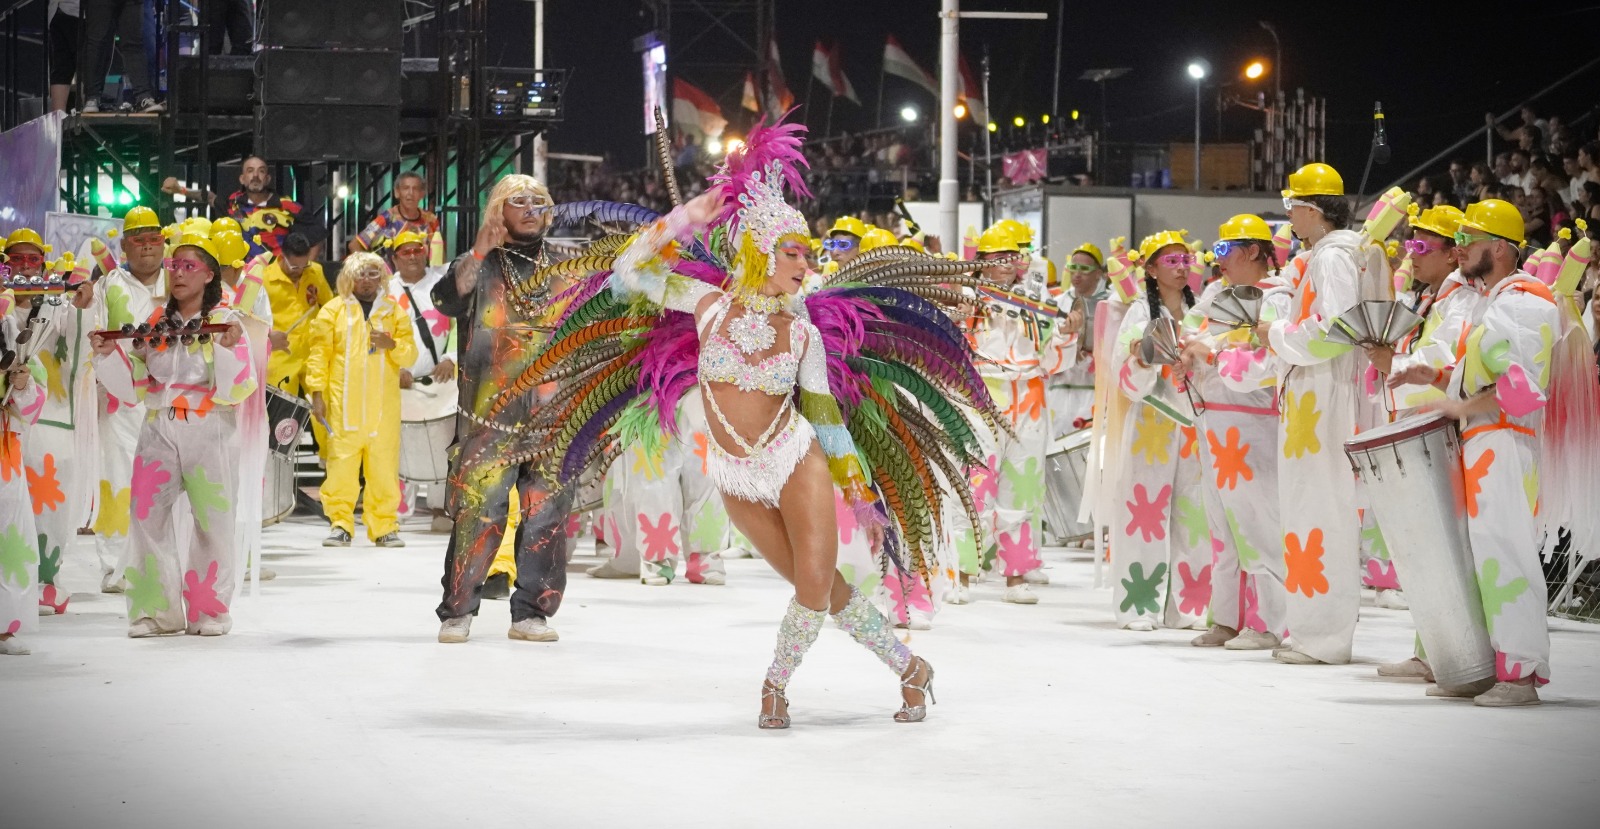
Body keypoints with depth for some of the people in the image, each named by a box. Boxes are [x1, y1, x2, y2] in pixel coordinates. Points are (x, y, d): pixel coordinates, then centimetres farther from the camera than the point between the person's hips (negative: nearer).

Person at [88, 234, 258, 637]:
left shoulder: (226, 321, 1)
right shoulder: (155, 321, 12)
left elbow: (237, 390, -7)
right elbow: (135, 387, 12)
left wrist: (230, 348, -21)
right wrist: (108, 355, -1)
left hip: (209, 433, -3)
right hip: (159, 431, 3)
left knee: (213, 520, -2)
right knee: (148, 517, -2)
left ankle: (209, 609, 10)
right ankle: (155, 609, 6)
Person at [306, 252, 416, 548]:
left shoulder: (395, 311, 13)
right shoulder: (333, 310, 8)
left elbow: (410, 354, 10)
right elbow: (319, 354, 5)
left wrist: (392, 344, -10)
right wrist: (317, 393, -2)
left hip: (383, 405, 1)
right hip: (344, 404, -1)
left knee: (384, 467, -1)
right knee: (341, 463, -5)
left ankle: (384, 527, 7)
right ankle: (341, 525, 2)